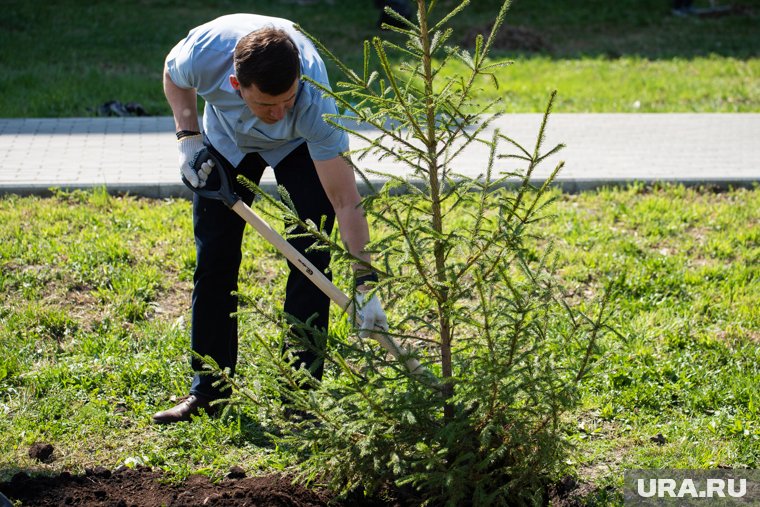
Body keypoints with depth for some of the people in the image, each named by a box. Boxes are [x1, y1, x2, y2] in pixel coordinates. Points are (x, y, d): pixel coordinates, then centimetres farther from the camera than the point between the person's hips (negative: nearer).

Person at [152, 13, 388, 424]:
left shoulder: (314, 104, -44)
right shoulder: (204, 53, -39)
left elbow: (345, 201, -39)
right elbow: (173, 74, -10)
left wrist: (365, 284, -42)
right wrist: (188, 136, -19)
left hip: (299, 145, -2)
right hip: (226, 140, 2)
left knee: (310, 258, -13)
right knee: (214, 259, 0)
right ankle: (208, 390, 10)